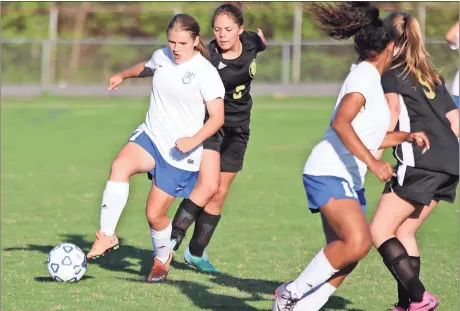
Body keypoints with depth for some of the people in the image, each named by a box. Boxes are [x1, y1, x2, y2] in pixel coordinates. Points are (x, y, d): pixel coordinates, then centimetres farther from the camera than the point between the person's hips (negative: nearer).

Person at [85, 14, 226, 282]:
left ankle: (162, 259, 29)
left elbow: (217, 117, -16)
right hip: (150, 137, 5)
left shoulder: (206, 73, -14)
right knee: (121, 165, -28)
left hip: (180, 152, -5)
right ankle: (107, 235, -25)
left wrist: (194, 140, -29)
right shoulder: (162, 57, 4)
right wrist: (123, 76, 40)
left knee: (155, 213, -2)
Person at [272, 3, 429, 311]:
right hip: (329, 173, -10)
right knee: (358, 242, -25)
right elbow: (341, 123, -27)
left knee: (348, 256, 3)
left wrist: (407, 136, 25)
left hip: (349, 180, 10)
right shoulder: (364, 76, -12)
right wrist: (372, 161, -33)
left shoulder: (370, 78, 19)